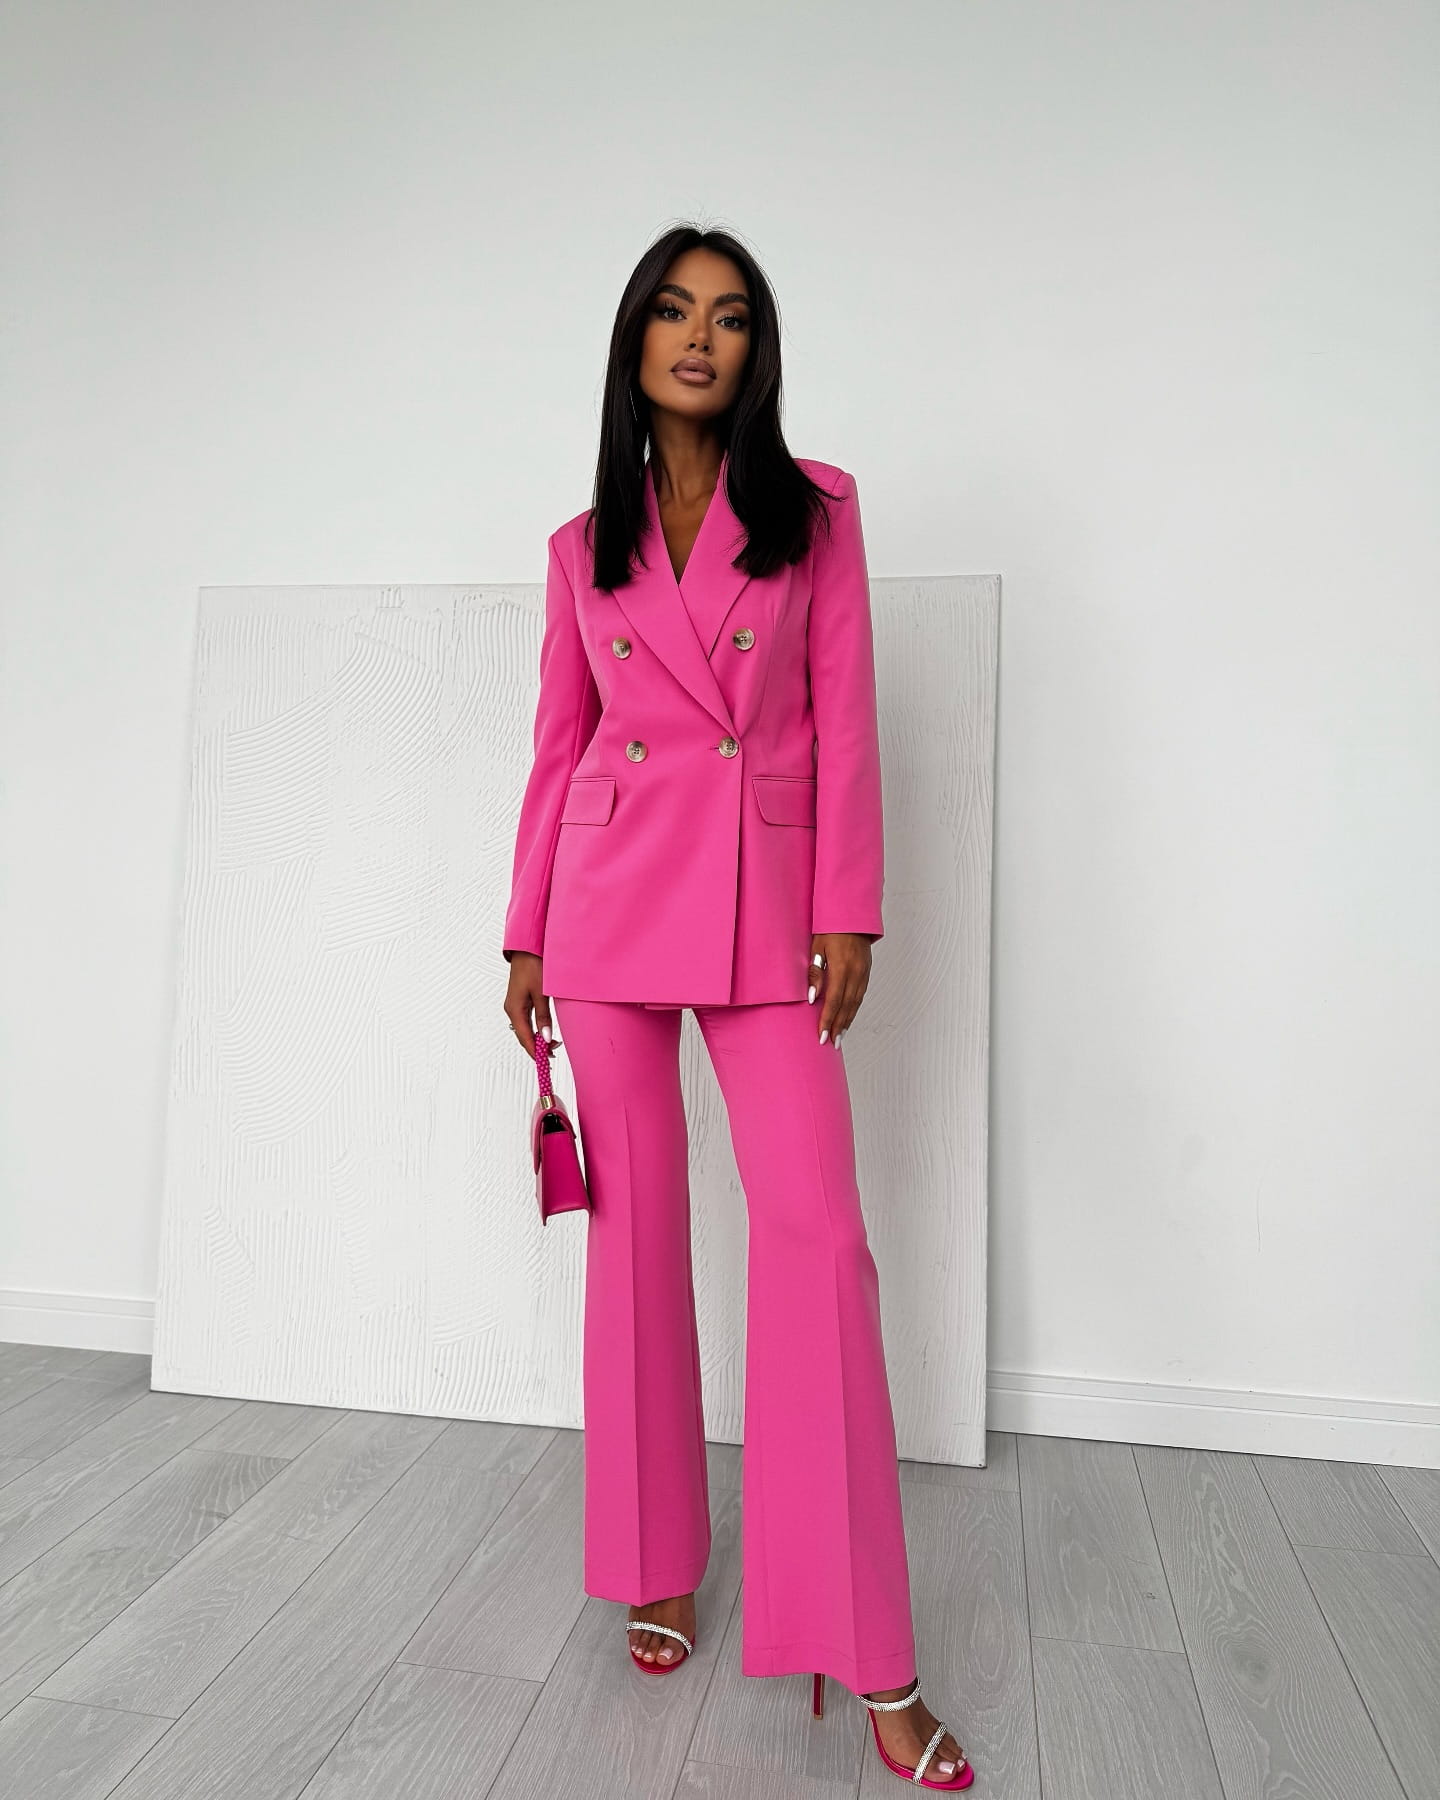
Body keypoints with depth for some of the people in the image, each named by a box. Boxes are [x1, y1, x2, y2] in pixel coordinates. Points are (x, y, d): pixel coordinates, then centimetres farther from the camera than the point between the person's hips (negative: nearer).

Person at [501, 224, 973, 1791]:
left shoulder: (816, 511, 8)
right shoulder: (583, 544, 13)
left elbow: (845, 718, 2)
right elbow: (558, 745, 12)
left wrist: (848, 912, -6)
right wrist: (527, 939, 9)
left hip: (762, 903, -2)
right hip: (611, 896, 2)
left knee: (816, 1228, -9)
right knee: (633, 1225, 6)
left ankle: (865, 1655, 5)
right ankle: (655, 1570, 25)